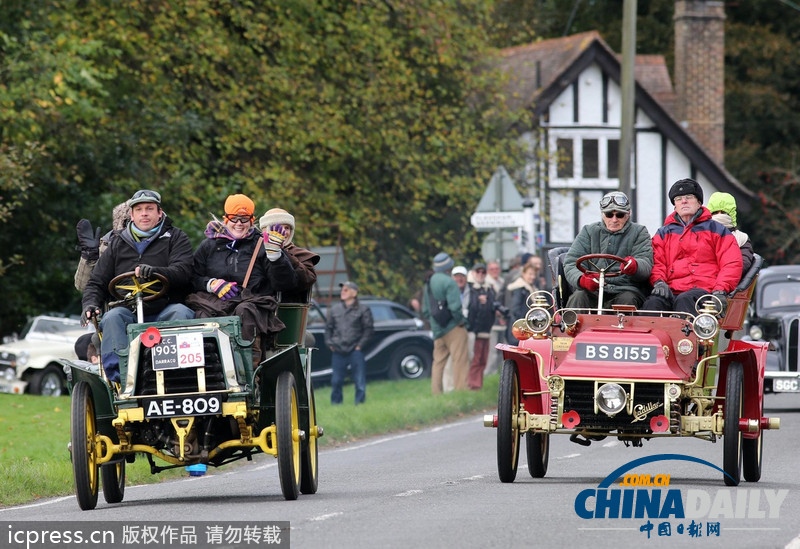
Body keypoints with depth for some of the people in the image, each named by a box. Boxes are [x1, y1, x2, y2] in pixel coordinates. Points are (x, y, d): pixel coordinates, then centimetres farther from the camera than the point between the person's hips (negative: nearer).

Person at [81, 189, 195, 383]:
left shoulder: (175, 238, 12)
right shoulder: (118, 244, 21)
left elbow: (183, 272, -6)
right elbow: (97, 282, 21)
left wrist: (155, 271, -27)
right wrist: (90, 303, -3)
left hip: (164, 311, -2)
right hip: (129, 311, 2)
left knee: (181, 313, -34)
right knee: (112, 317, -31)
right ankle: (119, 376, -44)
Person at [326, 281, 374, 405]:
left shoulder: (363, 310, 3)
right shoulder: (335, 309, 13)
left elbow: (368, 329, 2)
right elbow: (328, 327, 20)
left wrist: (360, 345, -6)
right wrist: (329, 343, 8)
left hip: (355, 351, -3)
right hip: (338, 352, 3)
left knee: (360, 381, -4)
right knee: (336, 381, 6)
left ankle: (359, 402, 2)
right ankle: (335, 403, 15)